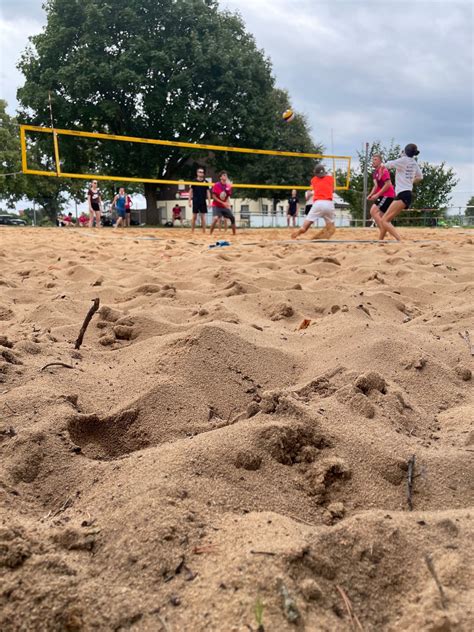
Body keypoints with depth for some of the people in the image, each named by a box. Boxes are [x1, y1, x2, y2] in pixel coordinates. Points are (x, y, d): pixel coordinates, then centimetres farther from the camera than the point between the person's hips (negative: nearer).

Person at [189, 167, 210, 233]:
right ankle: (192, 231, 7)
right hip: (195, 202, -1)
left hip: (203, 202, 1)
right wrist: (189, 201, -1)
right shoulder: (194, 181, 2)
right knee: (194, 217, 1)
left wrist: (209, 202, 1)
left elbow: (208, 192, 7)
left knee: (203, 217, 2)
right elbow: (191, 191, 4)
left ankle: (204, 231, 5)